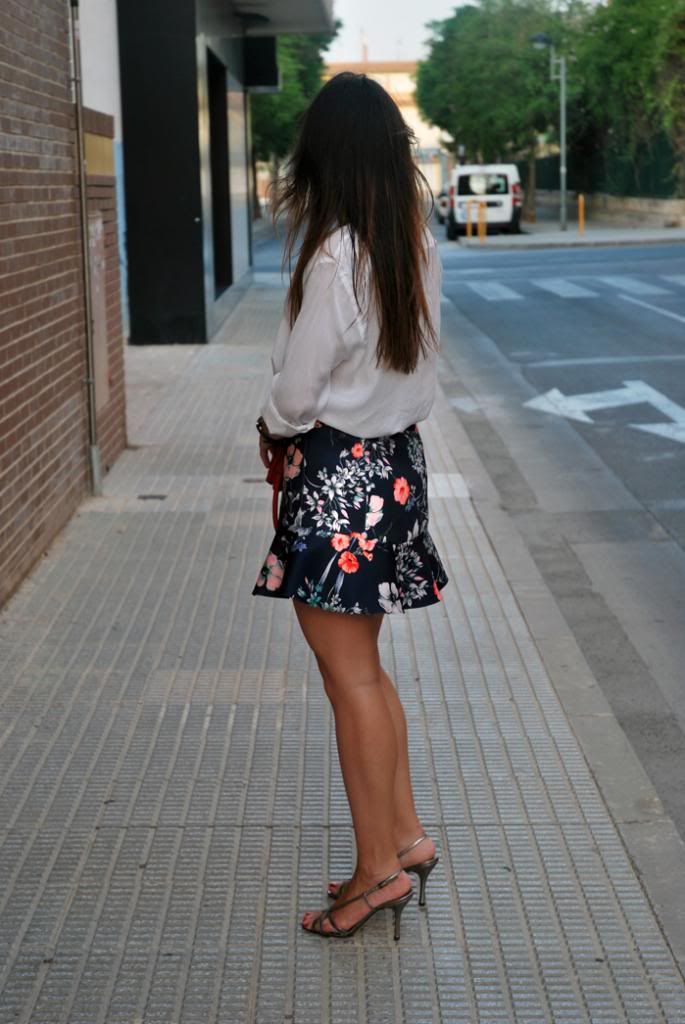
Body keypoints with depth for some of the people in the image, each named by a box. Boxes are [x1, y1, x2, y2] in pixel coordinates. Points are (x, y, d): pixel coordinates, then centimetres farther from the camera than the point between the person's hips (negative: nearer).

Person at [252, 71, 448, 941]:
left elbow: (296, 394, -16)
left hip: (337, 475, -8)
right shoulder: (417, 248, 3)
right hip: (396, 460, 8)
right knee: (363, 669, 17)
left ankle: (378, 866, 11)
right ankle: (405, 837, 24)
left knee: (350, 675, 2)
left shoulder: (333, 257, -20)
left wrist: (271, 433, 6)